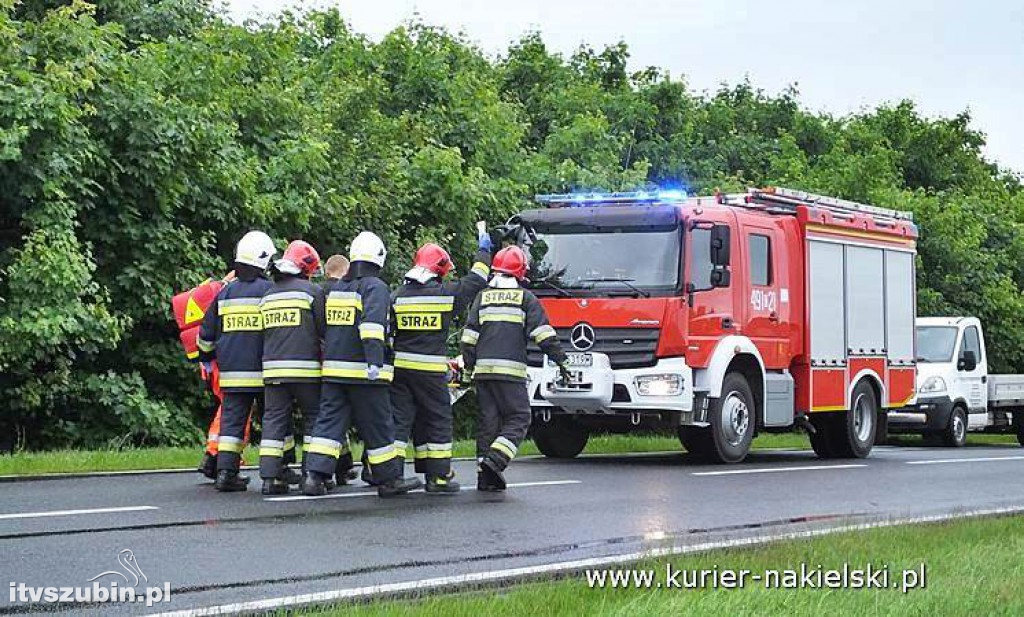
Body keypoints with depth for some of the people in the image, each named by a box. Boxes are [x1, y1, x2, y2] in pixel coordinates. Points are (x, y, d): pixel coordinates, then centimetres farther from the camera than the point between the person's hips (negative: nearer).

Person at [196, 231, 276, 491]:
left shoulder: (225, 292, 8)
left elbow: (207, 333, 16)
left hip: (231, 372, 4)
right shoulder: (270, 291, -6)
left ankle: (225, 470, -4)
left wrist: (206, 358, 31)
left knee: (232, 419, 5)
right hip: (264, 372, -4)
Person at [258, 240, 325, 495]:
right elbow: (324, 330, -2)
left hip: (272, 369, 5)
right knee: (314, 418, 5)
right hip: (305, 368, -5)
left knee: (274, 420, 5)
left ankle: (270, 477, 0)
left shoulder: (267, 296, 14)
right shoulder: (312, 291, -3)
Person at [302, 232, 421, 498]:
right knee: (377, 425, 2)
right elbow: (373, 325, -21)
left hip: (333, 369, 6)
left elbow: (323, 327, 23)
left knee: (329, 421, 6)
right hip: (362, 371, -6)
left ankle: (315, 475, -5)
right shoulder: (375, 287, -7)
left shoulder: (334, 288, 15)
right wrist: (375, 360, -27)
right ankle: (389, 479, 10)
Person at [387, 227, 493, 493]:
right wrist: (483, 252, 26)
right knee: (438, 421, 6)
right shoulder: (446, 293, -4)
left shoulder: (398, 295, 6)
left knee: (399, 419, 7)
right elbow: (475, 281, 11)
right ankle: (439, 476, 7)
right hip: (431, 368, -4)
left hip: (400, 365, 4)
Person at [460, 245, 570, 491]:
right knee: (518, 418, 0)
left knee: (488, 419, 10)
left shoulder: (482, 297, 13)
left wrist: (469, 365, 17)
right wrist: (560, 360, 1)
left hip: (483, 369, 5)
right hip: (511, 369, -5)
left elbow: (469, 336, 11)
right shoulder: (525, 298, 2)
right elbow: (543, 333, -3)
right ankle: (495, 460, -20)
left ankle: (485, 476, 9)